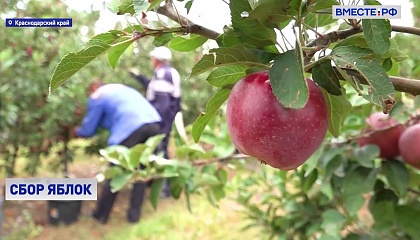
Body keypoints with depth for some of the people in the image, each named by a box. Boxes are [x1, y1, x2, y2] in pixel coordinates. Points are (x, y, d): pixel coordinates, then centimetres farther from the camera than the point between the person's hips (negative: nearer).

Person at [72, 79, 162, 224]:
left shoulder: (97, 97, 16)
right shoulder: (121, 88, 36)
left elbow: (88, 130, 19)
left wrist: (77, 132, 39)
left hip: (132, 128, -6)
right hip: (153, 124, 7)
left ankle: (101, 215, 22)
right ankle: (134, 215, 23)